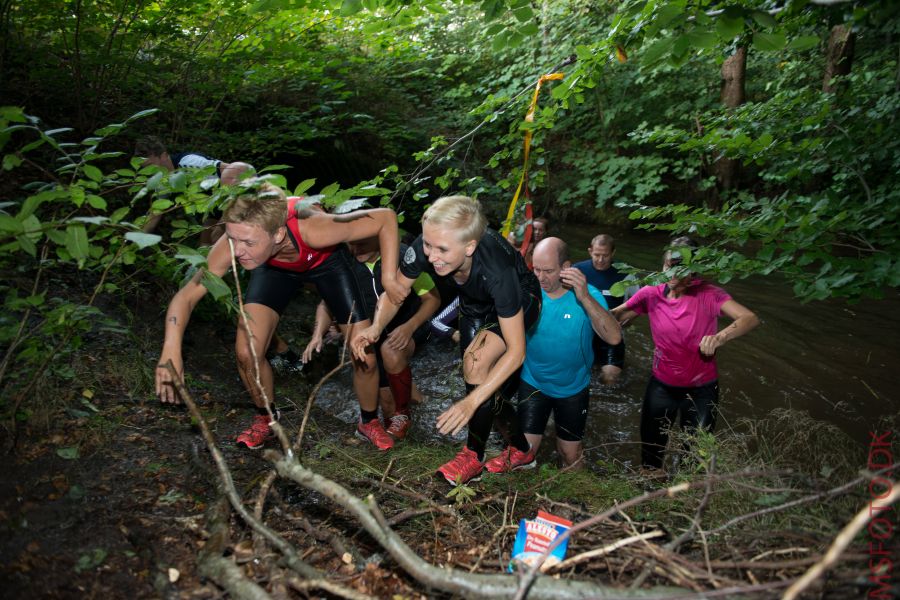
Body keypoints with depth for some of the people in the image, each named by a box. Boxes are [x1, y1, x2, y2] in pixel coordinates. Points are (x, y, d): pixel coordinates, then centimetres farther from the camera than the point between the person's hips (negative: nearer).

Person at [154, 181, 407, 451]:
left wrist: (389, 278, -39)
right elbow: (186, 296, -28)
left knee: (364, 358, -8)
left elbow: (385, 217, -37)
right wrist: (171, 352, -41)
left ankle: (369, 421, 23)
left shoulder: (311, 229, -45)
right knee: (247, 353, -13)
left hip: (326, 260, -2)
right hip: (275, 266, 2)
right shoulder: (231, 244, -36)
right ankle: (266, 418, 18)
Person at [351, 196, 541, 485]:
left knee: (477, 359, -27)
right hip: (476, 304, 6)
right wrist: (376, 328, -36)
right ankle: (520, 451, 33)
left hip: (520, 300, -5)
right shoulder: (424, 247, -33)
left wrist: (471, 402, -46)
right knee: (487, 384, 9)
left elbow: (516, 351, -39)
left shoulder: (497, 271, -44)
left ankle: (473, 457, -7)